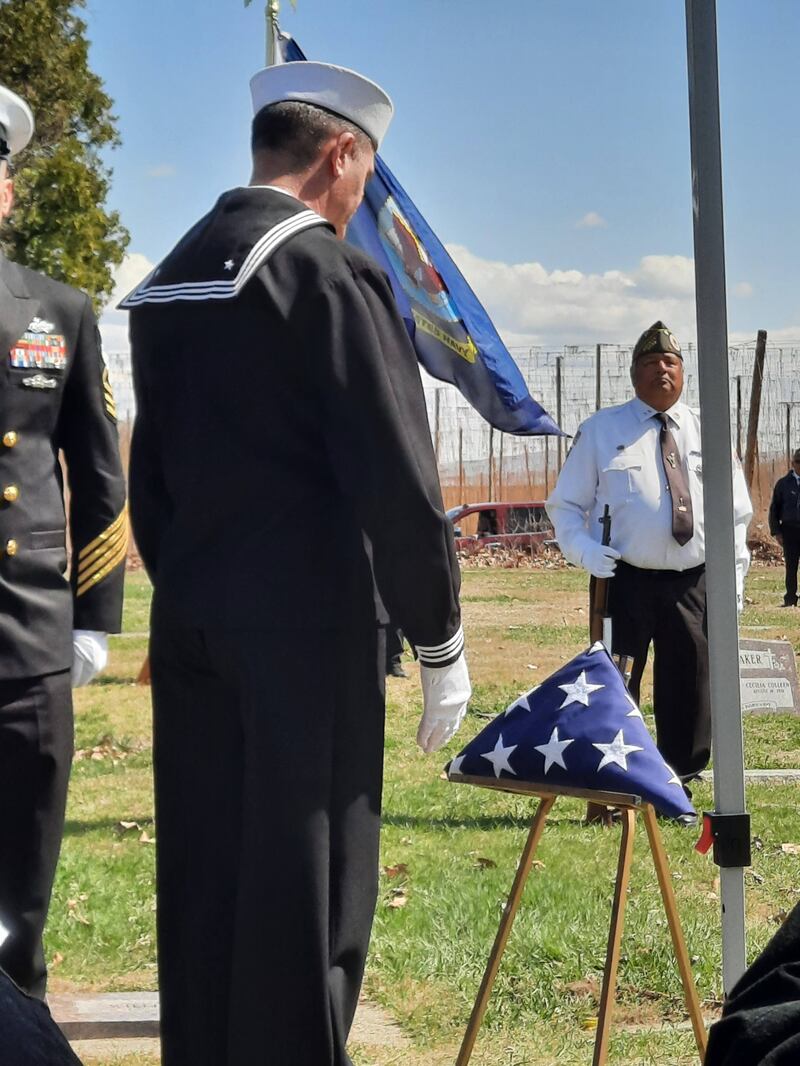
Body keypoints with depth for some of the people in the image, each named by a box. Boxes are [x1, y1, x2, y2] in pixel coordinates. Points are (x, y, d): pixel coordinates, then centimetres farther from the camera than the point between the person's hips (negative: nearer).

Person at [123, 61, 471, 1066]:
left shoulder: (169, 277, 12)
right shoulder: (328, 268, -11)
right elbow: (394, 477, -14)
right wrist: (439, 641, -6)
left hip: (190, 620, 7)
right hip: (307, 620, -7)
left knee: (202, 873, 12)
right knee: (310, 882, -1)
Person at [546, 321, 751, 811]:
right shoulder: (602, 430, 5)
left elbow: (736, 514, 15)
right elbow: (566, 504, 7)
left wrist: (734, 578, 5)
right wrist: (584, 549, -12)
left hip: (694, 583, 2)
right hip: (626, 581, -2)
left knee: (691, 690, 5)